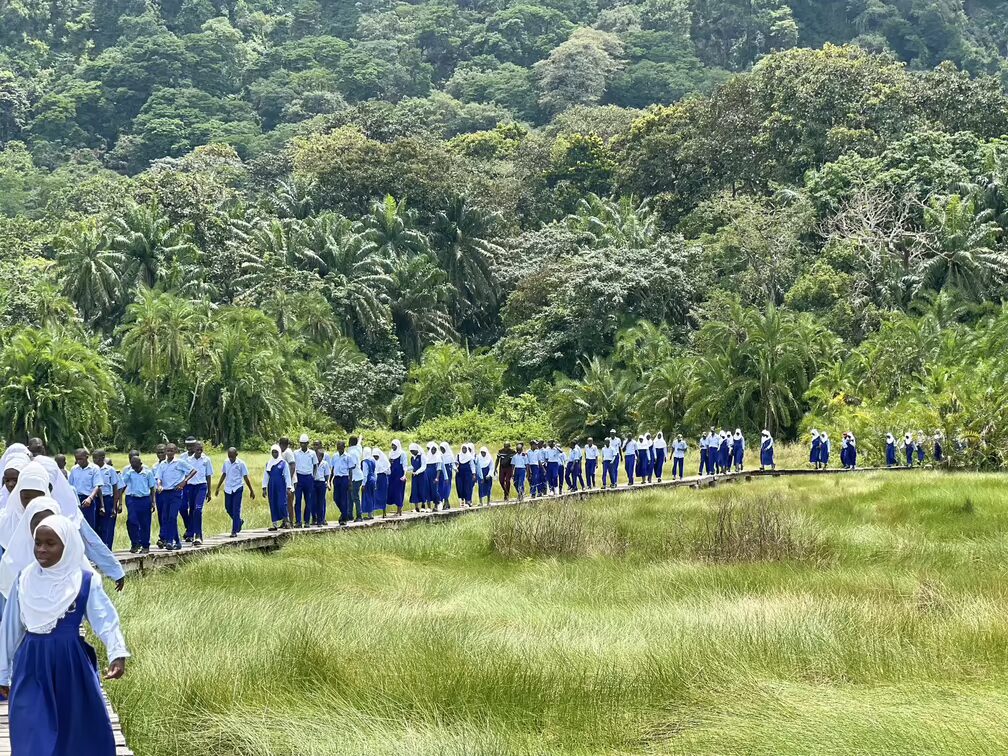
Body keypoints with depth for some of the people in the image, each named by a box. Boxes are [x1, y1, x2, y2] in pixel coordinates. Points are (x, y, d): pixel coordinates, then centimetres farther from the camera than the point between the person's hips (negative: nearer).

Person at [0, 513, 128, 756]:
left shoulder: (85, 581, -7)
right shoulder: (24, 580, 1)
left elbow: (105, 619, -12)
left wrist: (117, 653, -30)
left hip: (71, 665, -2)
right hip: (31, 666, 2)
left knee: (78, 728, 10)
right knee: (33, 735, 1)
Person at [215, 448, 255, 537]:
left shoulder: (241, 464, -7)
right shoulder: (226, 463, 5)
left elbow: (246, 478, -3)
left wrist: (251, 490, -1)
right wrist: (218, 488, 18)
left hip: (237, 489, -5)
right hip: (228, 489, 5)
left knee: (236, 510, -6)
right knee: (228, 509, 9)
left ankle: (234, 531, -3)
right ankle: (239, 522, 34)